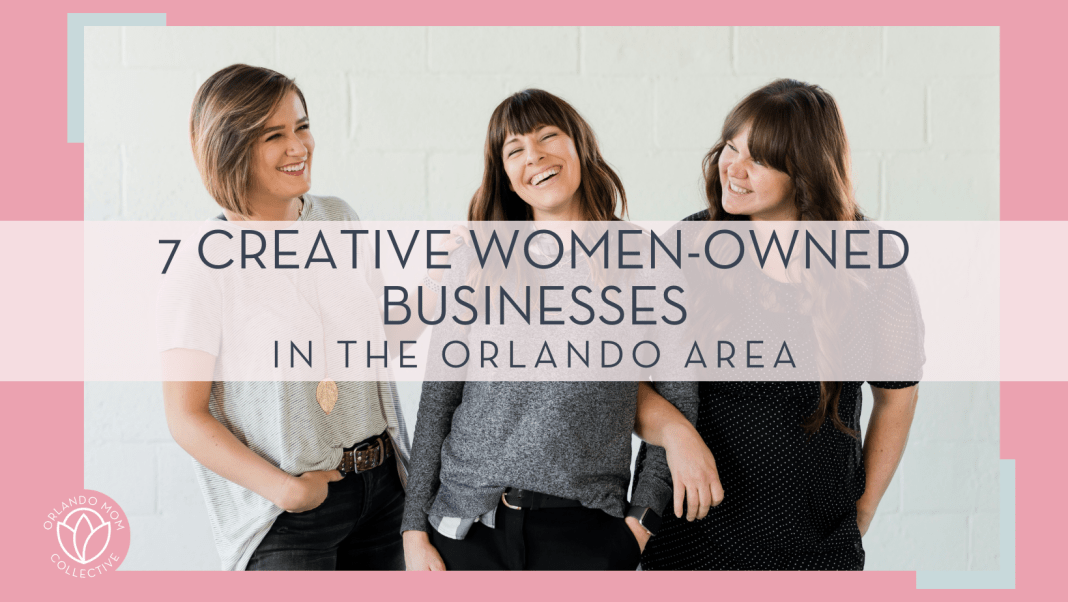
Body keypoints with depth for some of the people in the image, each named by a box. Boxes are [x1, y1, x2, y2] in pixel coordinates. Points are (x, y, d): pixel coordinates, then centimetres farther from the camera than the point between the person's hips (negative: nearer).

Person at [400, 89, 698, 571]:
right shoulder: (479, 260, 2)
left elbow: (678, 403, 4)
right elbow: (437, 398, 3)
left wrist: (642, 519, -1)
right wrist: (415, 529, 1)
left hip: (587, 532, -1)